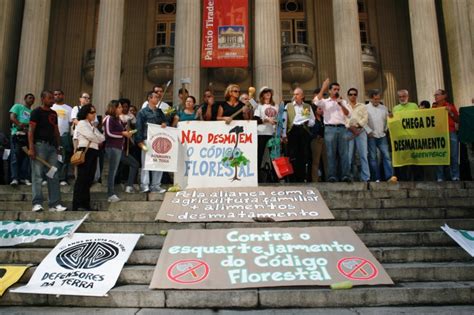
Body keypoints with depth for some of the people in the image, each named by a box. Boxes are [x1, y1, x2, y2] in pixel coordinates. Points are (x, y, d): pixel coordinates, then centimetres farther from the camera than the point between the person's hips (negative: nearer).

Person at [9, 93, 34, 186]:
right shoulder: (18, 106, 11)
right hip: (17, 134, -4)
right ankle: (15, 178, -10)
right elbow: (12, 117, -2)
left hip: (28, 136, 4)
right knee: (15, 157, -7)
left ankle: (24, 177, 7)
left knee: (26, 157, 3)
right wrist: (20, 125, -15)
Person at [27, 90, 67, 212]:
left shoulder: (53, 113, 17)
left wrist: (58, 146, 13)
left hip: (52, 146, 6)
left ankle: (54, 203, 7)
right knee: (37, 175, -5)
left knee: (54, 176, 5)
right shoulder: (36, 112, -2)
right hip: (40, 145, -6)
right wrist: (31, 148, -17)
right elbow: (31, 130, -8)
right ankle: (37, 203, -2)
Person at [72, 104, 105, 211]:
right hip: (85, 152, -9)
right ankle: (77, 205, -7)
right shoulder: (82, 123, -2)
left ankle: (85, 204, 13)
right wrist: (99, 140, 6)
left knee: (89, 179, 8)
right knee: (82, 179, -9)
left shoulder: (92, 125, 25)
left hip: (93, 152, 9)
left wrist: (98, 139, -3)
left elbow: (101, 137, 18)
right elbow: (91, 136, -12)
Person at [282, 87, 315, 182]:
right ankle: (293, 179, 0)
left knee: (303, 156, 2)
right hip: (292, 131, -2)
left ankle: (301, 178, 9)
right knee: (292, 156, -5)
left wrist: (308, 122, -8)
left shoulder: (308, 106, 17)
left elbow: (313, 121, 15)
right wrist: (284, 135, -3)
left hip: (304, 132, 2)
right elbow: (284, 120, 5)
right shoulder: (288, 106, 12)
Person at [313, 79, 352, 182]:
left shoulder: (343, 102, 21)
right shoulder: (325, 102, 12)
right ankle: (332, 176, -3)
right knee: (331, 153, -4)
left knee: (344, 153, -3)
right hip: (330, 128, -2)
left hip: (342, 128, 3)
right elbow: (316, 101, -10)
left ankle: (346, 175, -5)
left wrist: (341, 105, -6)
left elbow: (348, 114, 9)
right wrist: (323, 89, -11)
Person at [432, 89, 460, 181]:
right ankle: (440, 178, 1)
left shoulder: (450, 106, 9)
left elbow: (458, 120, 7)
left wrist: (450, 113, -7)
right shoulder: (433, 108, 13)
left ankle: (455, 177, 1)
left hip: (451, 133, -1)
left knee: (453, 156, -4)